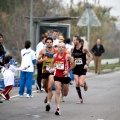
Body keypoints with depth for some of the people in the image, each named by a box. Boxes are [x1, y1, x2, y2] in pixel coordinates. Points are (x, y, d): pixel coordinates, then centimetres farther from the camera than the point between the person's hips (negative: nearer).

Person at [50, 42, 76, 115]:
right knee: (57, 92, -11)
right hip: (57, 76, 2)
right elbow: (53, 62, 19)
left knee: (65, 94, 12)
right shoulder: (55, 56, -1)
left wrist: (68, 70, -16)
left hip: (65, 76, -2)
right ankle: (58, 109, -12)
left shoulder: (67, 56, -13)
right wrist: (52, 68, 2)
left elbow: (73, 64, -8)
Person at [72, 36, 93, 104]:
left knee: (81, 84, -14)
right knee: (77, 84, -4)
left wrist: (87, 64, -12)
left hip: (82, 68, -4)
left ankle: (85, 83, 25)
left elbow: (91, 56, -5)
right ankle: (80, 99, 7)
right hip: (76, 68, 4)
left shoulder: (83, 49, -10)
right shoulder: (73, 49, 2)